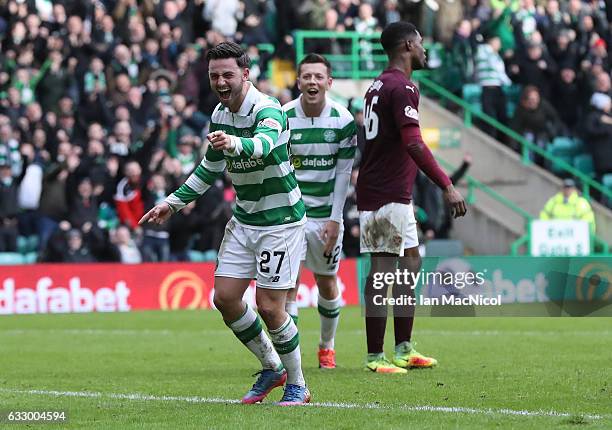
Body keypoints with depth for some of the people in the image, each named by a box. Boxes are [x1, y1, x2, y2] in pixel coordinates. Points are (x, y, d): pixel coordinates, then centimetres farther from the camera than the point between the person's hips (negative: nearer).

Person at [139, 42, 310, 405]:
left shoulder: (268, 110, -20)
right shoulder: (219, 115, 5)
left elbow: (265, 143, -44)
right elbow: (211, 167, 20)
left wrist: (234, 142, -65)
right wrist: (174, 202, 18)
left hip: (281, 221, -8)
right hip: (244, 221, 8)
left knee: (269, 306, -10)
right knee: (225, 297, 1)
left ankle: (297, 386, 8)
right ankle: (271, 367, 20)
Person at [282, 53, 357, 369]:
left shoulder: (343, 121, -6)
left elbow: (343, 173, -1)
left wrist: (335, 220, -5)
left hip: (326, 214, 2)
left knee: (327, 284, 11)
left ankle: (327, 346, 33)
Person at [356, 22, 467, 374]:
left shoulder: (381, 85, 17)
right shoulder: (401, 87, -14)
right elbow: (413, 144, -24)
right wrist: (447, 186, -25)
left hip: (396, 195, 10)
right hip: (388, 196, -10)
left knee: (410, 263, 15)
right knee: (383, 272, -8)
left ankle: (405, 349, 20)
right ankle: (375, 356, -7)